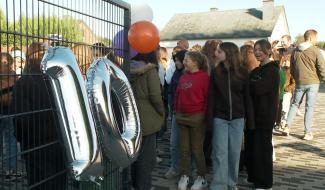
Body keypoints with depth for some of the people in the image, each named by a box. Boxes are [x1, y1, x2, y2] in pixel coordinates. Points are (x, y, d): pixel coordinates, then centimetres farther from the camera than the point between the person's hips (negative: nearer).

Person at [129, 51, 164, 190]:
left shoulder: (129, 69, 2)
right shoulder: (150, 70, -13)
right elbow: (155, 95, -16)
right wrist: (161, 113, -1)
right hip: (147, 119, -6)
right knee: (146, 155, 6)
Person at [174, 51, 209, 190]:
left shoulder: (204, 76, -9)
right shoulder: (183, 76, 10)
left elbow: (207, 97, -10)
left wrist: (204, 114, -10)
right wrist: (176, 110, 11)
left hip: (197, 117, -6)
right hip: (182, 116, 6)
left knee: (197, 149, 3)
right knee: (184, 148, 11)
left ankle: (202, 177, 19)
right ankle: (184, 176, 23)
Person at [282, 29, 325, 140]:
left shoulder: (295, 51, 6)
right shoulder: (315, 51, -9)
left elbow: (292, 68, 12)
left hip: (299, 83, 4)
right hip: (313, 82, -3)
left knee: (295, 104, 16)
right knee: (309, 107, 2)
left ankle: (287, 127, 9)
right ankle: (308, 133, 6)